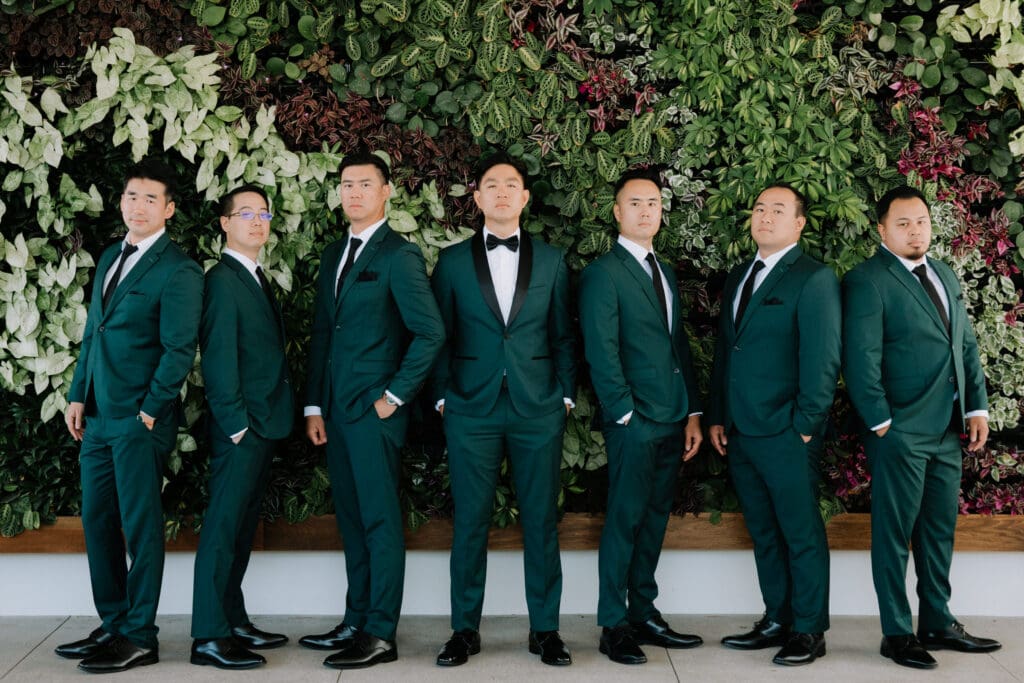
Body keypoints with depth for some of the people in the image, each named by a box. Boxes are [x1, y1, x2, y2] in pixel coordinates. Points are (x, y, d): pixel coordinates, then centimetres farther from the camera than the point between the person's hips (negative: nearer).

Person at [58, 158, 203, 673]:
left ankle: (139, 638, 8)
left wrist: (149, 412, -14)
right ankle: (113, 626, 24)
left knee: (140, 526, -1)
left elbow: (179, 350, -14)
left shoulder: (178, 270, -9)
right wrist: (78, 396, 12)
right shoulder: (110, 259, 16)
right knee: (97, 522, 12)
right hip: (99, 417, 8)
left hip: (141, 420, -8)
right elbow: (91, 333, 19)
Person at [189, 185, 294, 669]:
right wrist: (236, 424, -17)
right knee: (224, 527, -5)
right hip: (241, 428, -9)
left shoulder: (257, 280, 17)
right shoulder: (222, 279, -10)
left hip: (263, 427, 9)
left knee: (241, 527, 14)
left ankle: (235, 623, 23)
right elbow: (218, 357, -15)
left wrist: (270, 423, 11)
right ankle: (209, 636, 0)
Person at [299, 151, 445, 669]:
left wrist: (394, 396, -13)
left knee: (379, 520, -2)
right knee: (351, 520, 13)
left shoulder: (399, 255, -8)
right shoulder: (334, 254, 15)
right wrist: (314, 406, 10)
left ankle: (380, 635, 5)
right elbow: (321, 333, 16)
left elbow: (430, 332, -14)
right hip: (336, 409, 7)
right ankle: (355, 623, 23)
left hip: (375, 410, -7)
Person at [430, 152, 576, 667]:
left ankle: (545, 628, 16)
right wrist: (442, 396, 1)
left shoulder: (551, 261, 9)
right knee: (470, 521, 3)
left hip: (538, 410, 1)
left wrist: (565, 394, 3)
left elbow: (563, 335, 10)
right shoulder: (452, 261, 6)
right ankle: (465, 629, 15)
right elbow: (440, 335, 7)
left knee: (541, 520, 5)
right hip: (471, 411, -1)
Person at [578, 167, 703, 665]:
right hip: (634, 421, -7)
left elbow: (679, 346, 17)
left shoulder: (664, 273, 18)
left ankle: (644, 615, 21)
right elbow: (601, 352, -12)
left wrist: (692, 413, 11)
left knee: (654, 521, 12)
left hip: (672, 420, 7)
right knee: (625, 522, -2)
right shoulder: (603, 273, -6)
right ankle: (613, 627, 7)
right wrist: (626, 415, -15)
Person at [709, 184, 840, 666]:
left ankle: (809, 632, 13)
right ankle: (777, 622, 24)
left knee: (802, 535, 3)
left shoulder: (813, 279, -6)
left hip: (787, 436, -7)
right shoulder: (739, 276, 16)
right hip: (740, 434, 7)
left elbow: (822, 359, -11)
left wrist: (804, 427, -13)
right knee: (764, 535, 14)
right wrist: (717, 418, 13)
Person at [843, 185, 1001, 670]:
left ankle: (938, 624, 25)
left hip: (947, 431, 7)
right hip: (900, 432, -7)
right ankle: (896, 634, 11)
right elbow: (861, 359, -13)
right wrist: (882, 424, -15)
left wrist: (977, 406, 7)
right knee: (894, 534, 2)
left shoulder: (944, 275, 16)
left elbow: (967, 346, 17)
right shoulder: (867, 280, -8)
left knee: (939, 532, 14)